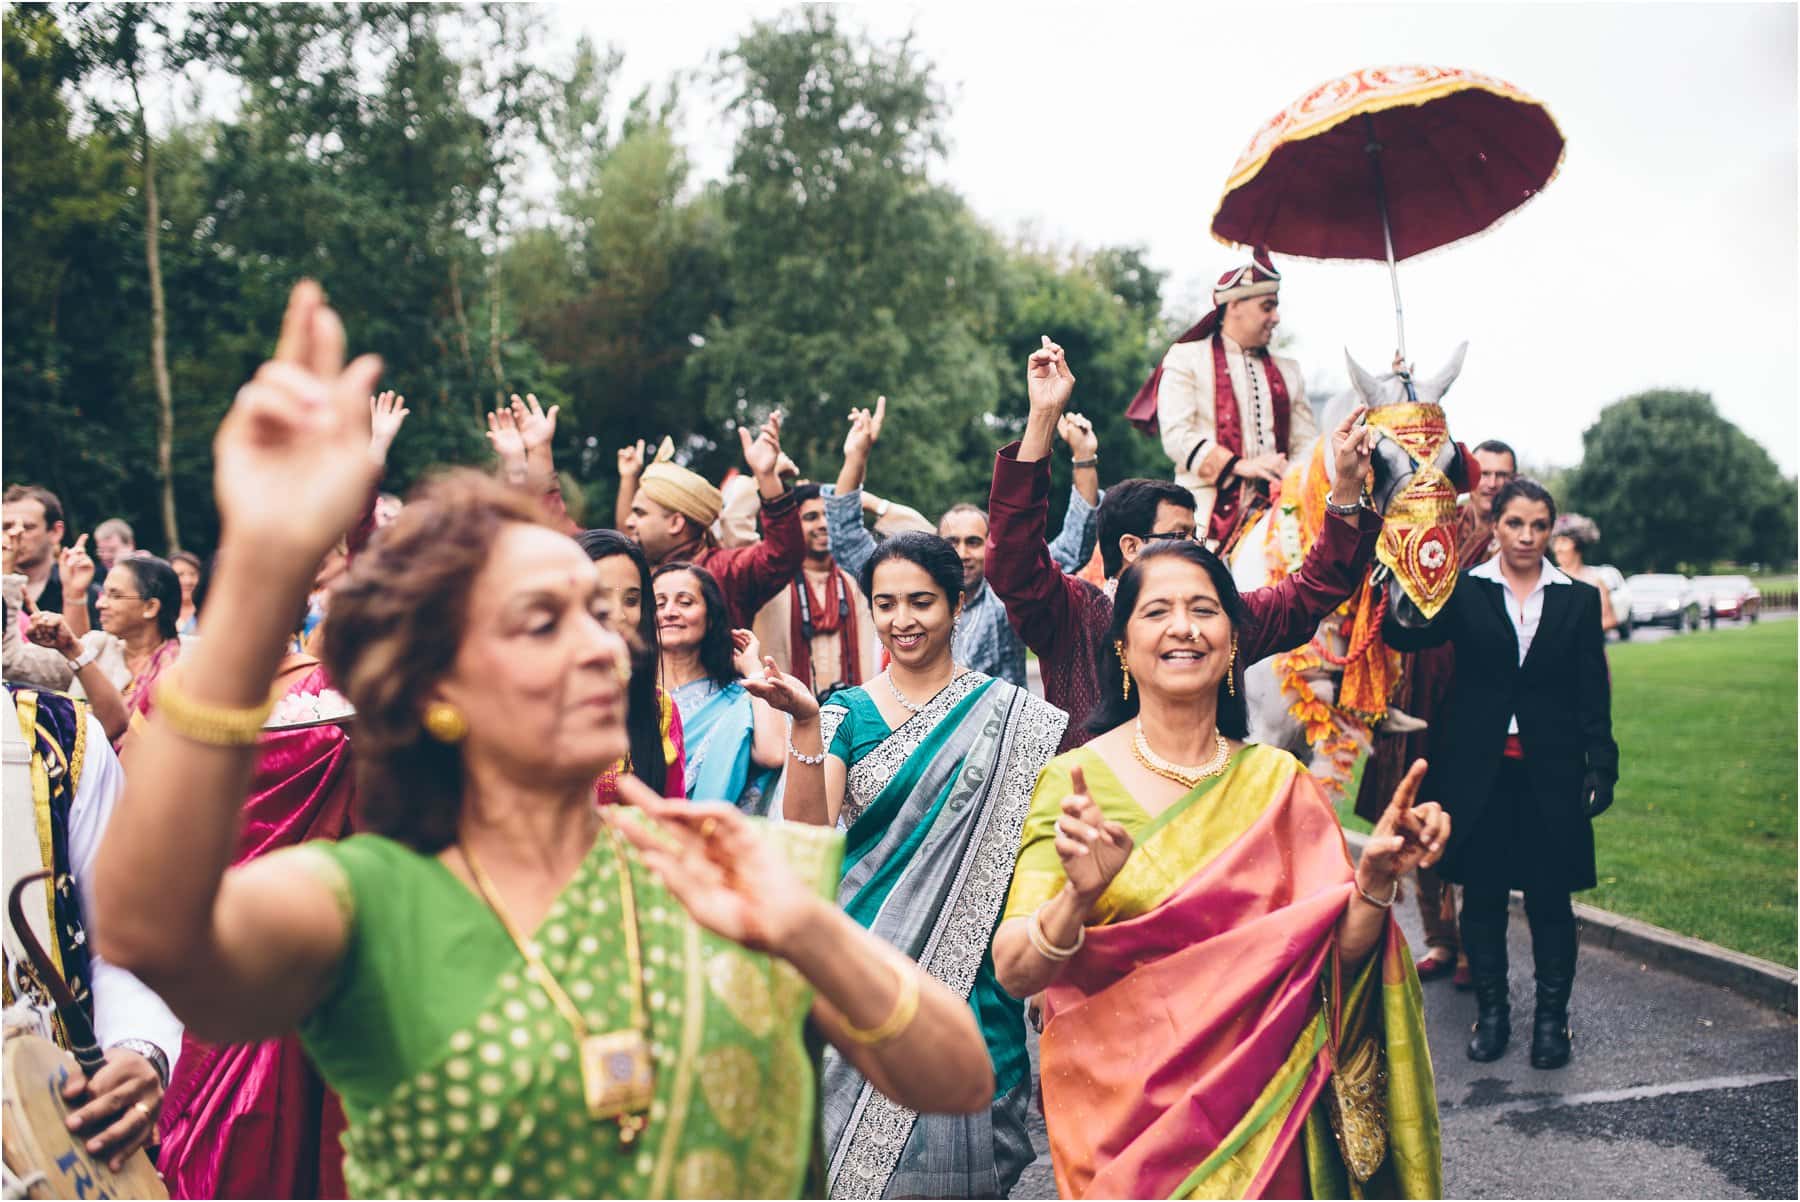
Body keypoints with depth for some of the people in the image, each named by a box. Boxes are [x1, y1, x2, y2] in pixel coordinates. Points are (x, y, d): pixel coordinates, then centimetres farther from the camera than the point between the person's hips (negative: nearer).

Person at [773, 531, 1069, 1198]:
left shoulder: (1006, 714, 1)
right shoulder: (848, 711, 4)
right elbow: (807, 833, -9)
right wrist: (805, 722, -20)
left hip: (967, 962, -1)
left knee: (944, 1139, 2)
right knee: (855, 1132, 6)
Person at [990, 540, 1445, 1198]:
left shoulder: (1279, 781, -2)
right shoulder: (1072, 781, -10)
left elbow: (1334, 958, -4)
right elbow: (1013, 972, -17)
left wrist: (1376, 879, -21)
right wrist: (1078, 897, -35)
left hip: (1258, 1109, 2)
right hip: (1120, 1112, -2)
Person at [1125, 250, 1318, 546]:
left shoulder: (1287, 372, 23)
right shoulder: (1185, 358, 7)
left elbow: (1306, 443, 15)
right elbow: (1176, 436, -6)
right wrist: (1238, 465, -17)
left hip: (1275, 510, 4)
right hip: (1209, 515, -4)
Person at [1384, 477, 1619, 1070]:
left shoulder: (1578, 599, 6)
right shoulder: (1463, 591, 1)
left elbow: (1593, 693, 5)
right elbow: (1405, 636, -15)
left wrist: (1601, 766, -2)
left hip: (1550, 771, 1)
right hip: (1477, 770, 0)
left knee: (1549, 896, 6)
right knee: (1482, 893, 8)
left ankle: (1552, 1015, 21)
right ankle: (1491, 1010, 22)